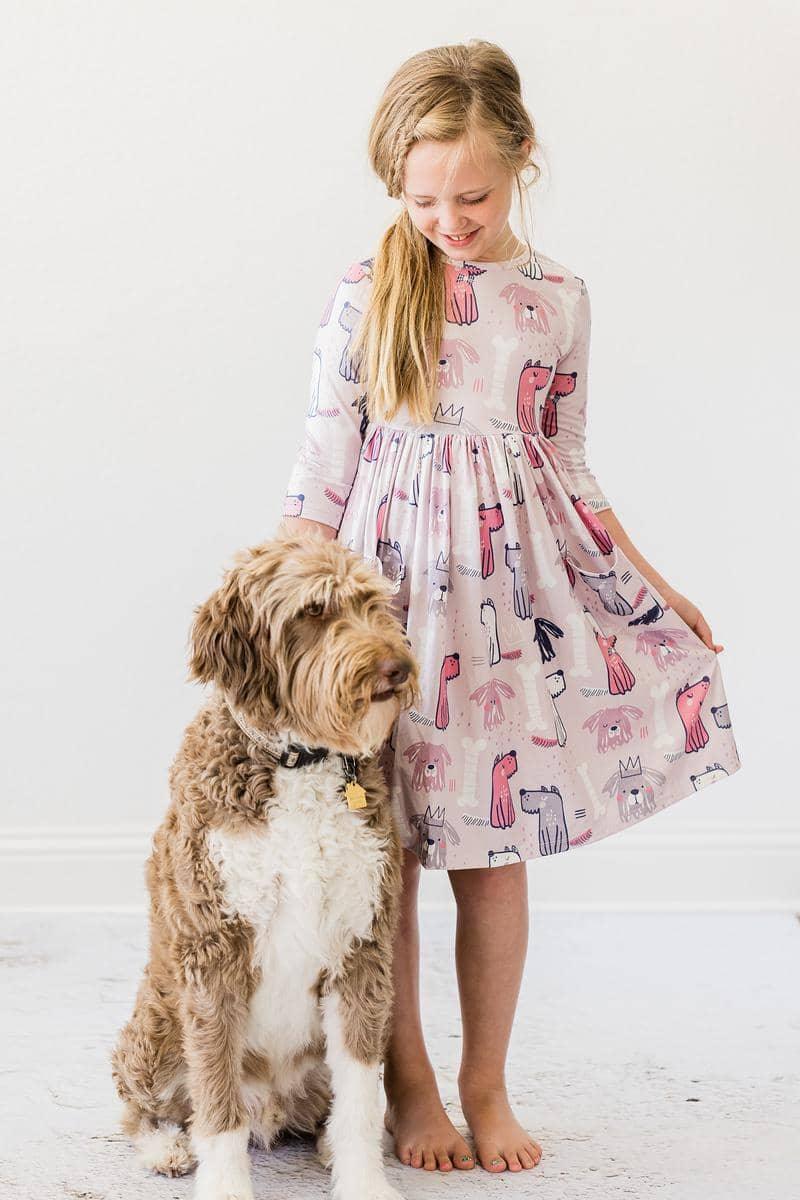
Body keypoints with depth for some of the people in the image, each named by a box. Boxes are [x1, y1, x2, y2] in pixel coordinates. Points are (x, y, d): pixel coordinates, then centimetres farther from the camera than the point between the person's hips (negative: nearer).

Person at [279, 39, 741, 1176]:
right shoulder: (366, 292, -2)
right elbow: (323, 464, -1)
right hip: (387, 587, -1)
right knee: (384, 853, 4)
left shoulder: (558, 298, 4)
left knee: (495, 854, 7)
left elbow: (568, 469, 12)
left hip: (515, 591, 2)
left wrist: (654, 584, 13)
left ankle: (487, 1085, 24)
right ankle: (408, 1083, 22)